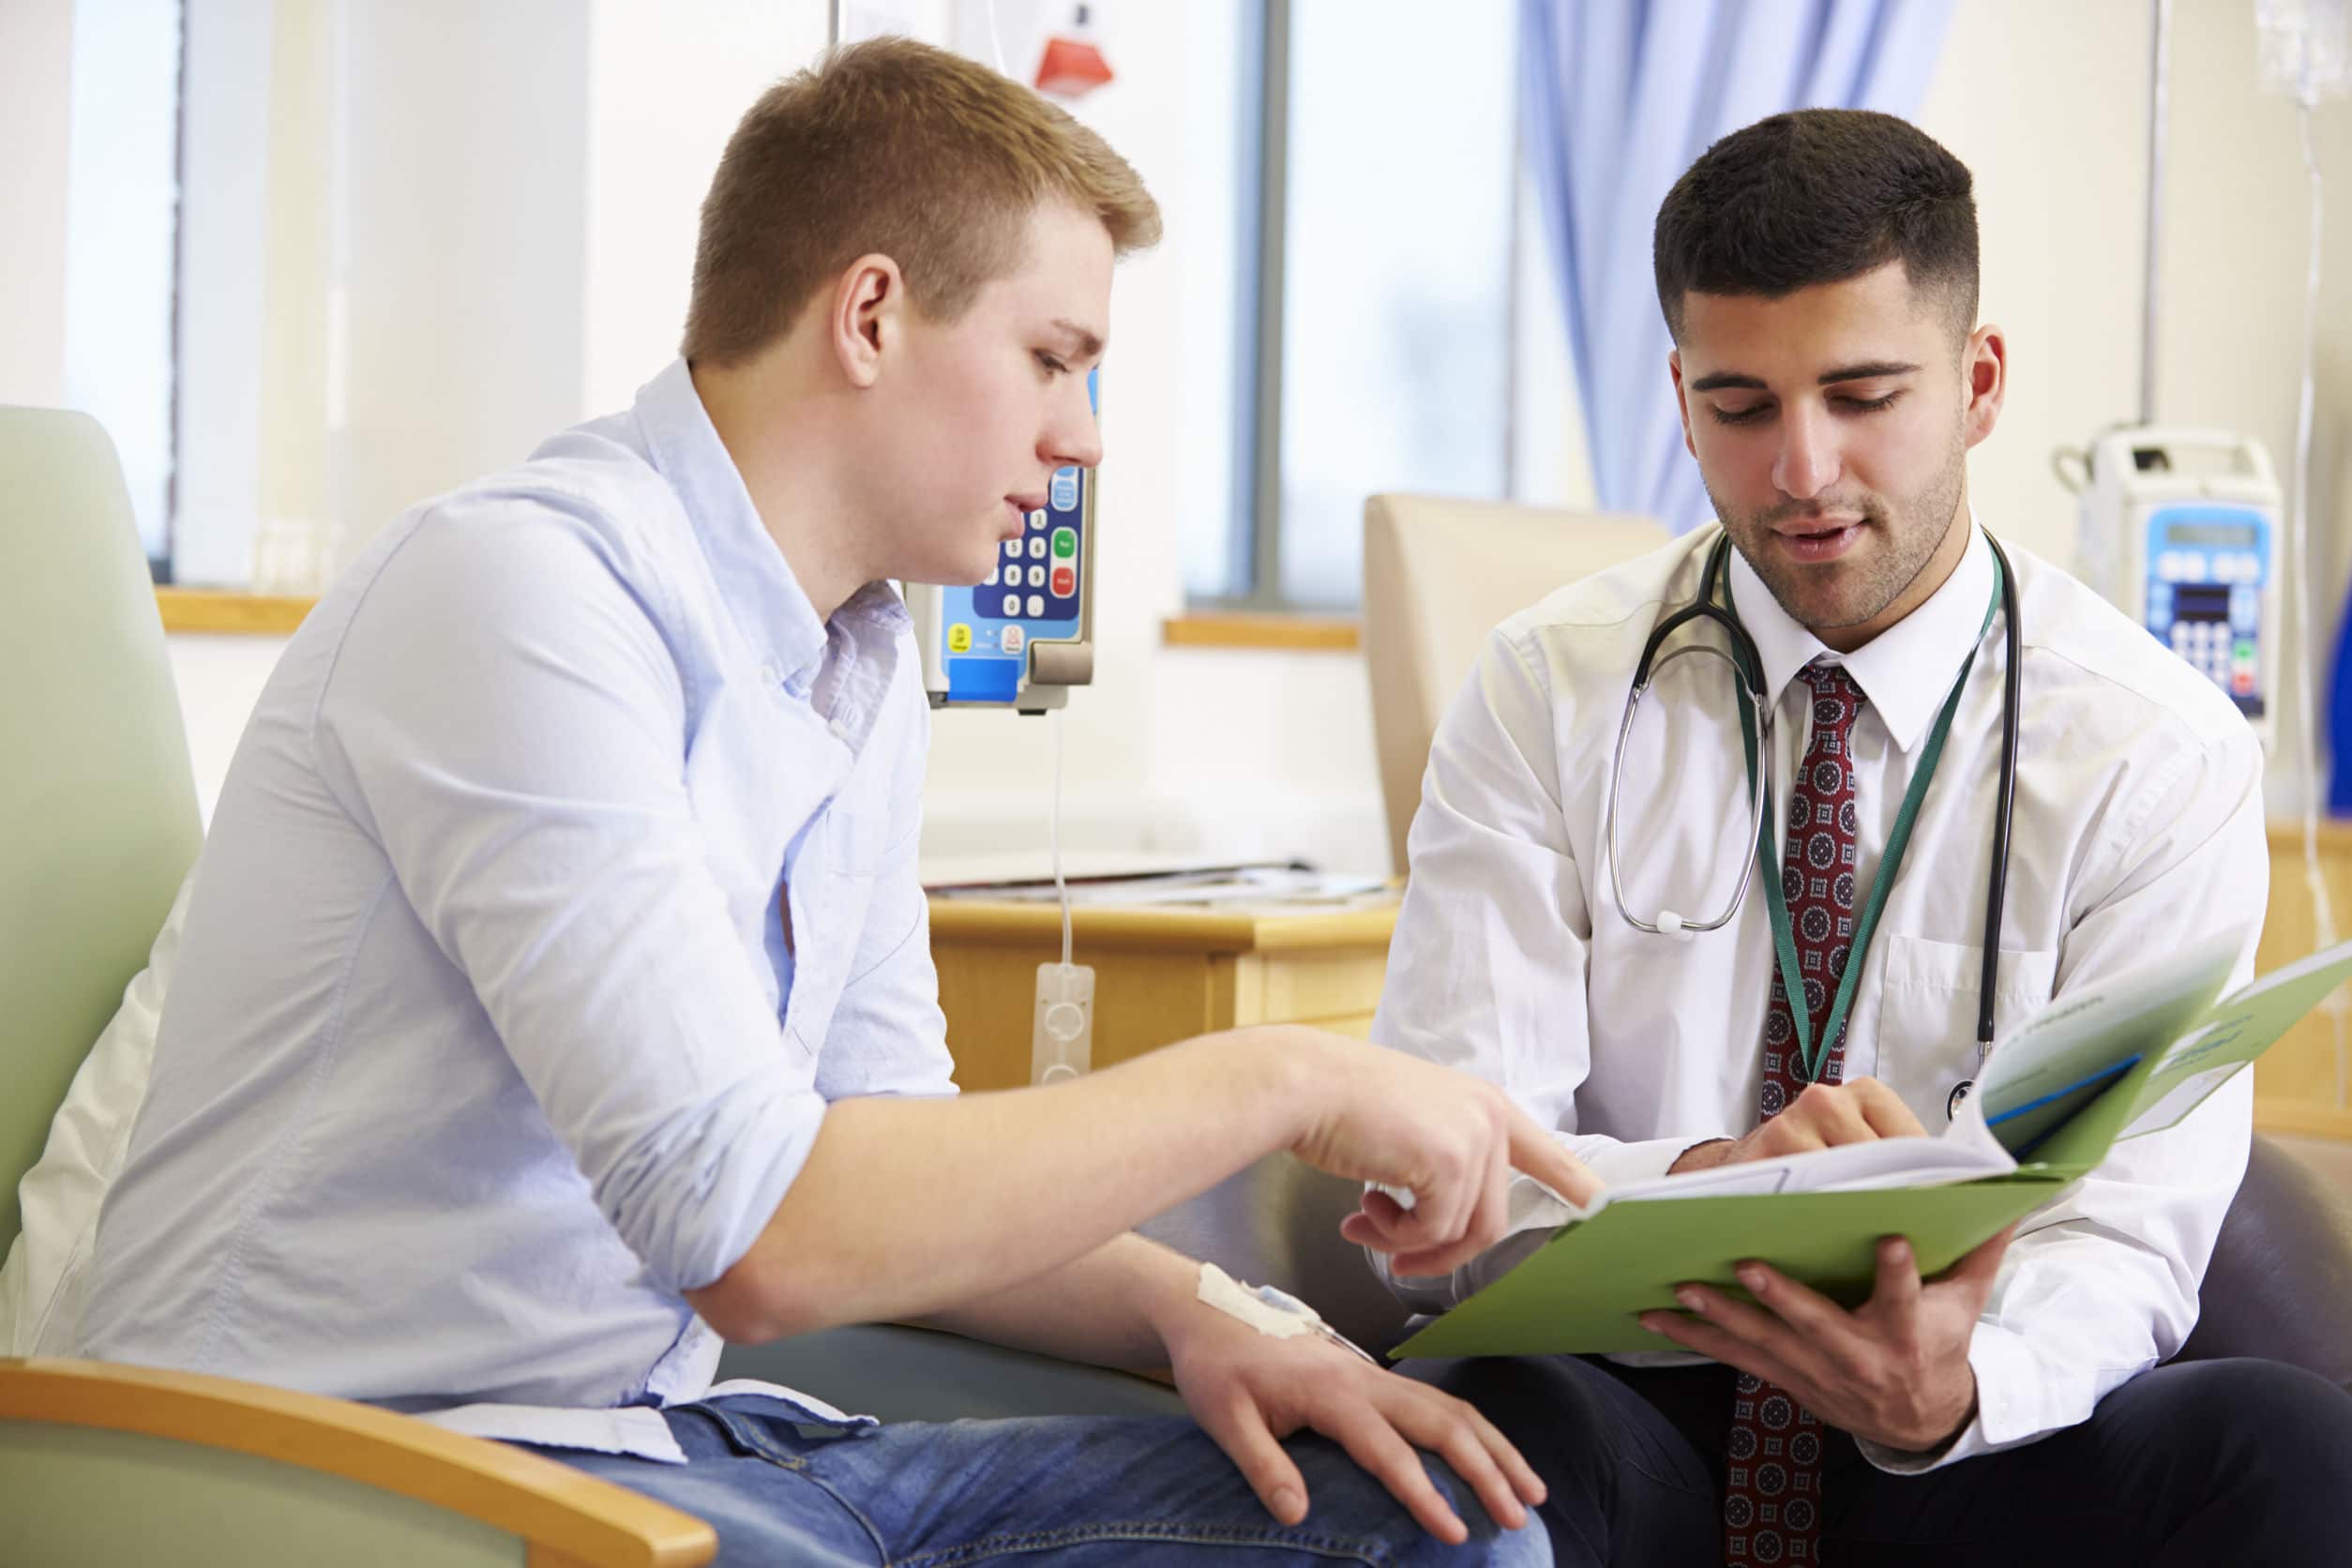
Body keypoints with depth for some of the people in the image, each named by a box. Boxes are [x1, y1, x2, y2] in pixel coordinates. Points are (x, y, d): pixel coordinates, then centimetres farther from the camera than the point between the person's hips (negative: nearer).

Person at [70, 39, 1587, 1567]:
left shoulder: (864, 663, 13)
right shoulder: (525, 588, -18)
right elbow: (758, 1232, -27)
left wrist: (1192, 1311, -2)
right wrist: (1279, 1077, -19)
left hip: (680, 1434, 9)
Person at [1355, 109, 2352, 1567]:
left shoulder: (2161, 748, -1)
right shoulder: (1548, 693, 0)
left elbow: (2126, 1234, -8)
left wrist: (1956, 1385, -32)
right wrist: (1702, 1182, -31)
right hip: (1627, 1409, -1)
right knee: (1498, 1425, -35)